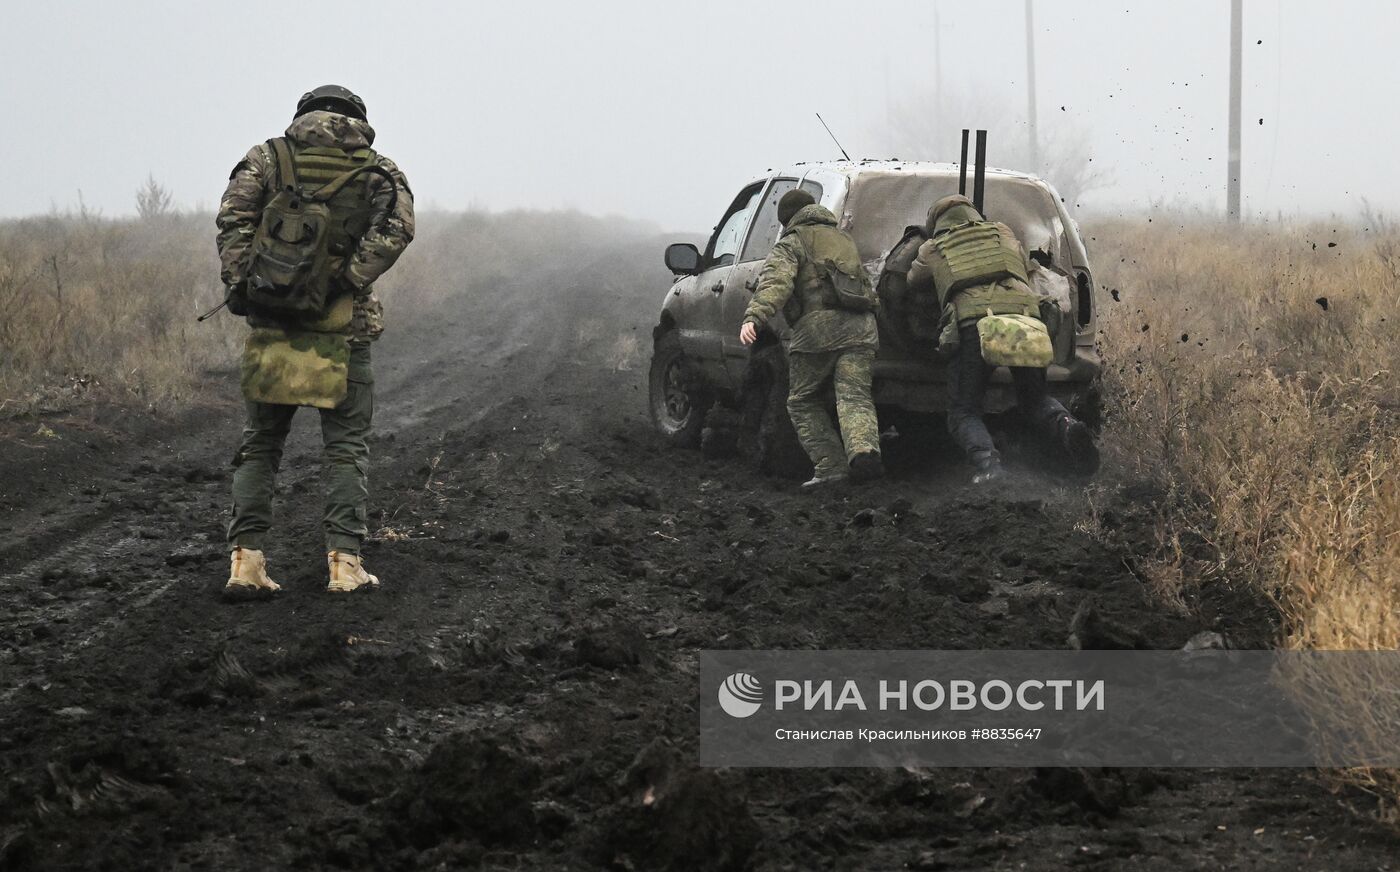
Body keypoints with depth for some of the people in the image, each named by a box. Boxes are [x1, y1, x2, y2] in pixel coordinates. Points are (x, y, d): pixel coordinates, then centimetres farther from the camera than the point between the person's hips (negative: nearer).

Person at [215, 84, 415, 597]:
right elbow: (396, 227, -11)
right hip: (341, 331, -1)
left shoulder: (269, 158, 9)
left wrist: (241, 285, -5)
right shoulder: (377, 170, 7)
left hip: (273, 324, 1)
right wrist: (347, 280, -10)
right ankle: (344, 562, 0)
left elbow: (232, 218, -5)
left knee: (260, 444, 11)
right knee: (347, 447, 7)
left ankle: (246, 559, 4)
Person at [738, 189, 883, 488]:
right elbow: (866, 287, 42)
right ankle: (863, 449, -35)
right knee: (854, 397, -6)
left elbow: (776, 283, -13)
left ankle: (830, 465, -2)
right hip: (860, 328, 5)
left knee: (804, 402, 10)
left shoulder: (792, 244, 8)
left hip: (819, 328, -5)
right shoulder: (843, 239, 30)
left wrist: (754, 318, -26)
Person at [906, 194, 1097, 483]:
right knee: (1034, 399, 21)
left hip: (973, 321, -2)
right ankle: (1067, 427, -13)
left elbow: (914, 284, 41)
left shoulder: (932, 250, 24)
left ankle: (986, 460, -25)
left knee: (963, 413, 7)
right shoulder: (1004, 233, 29)